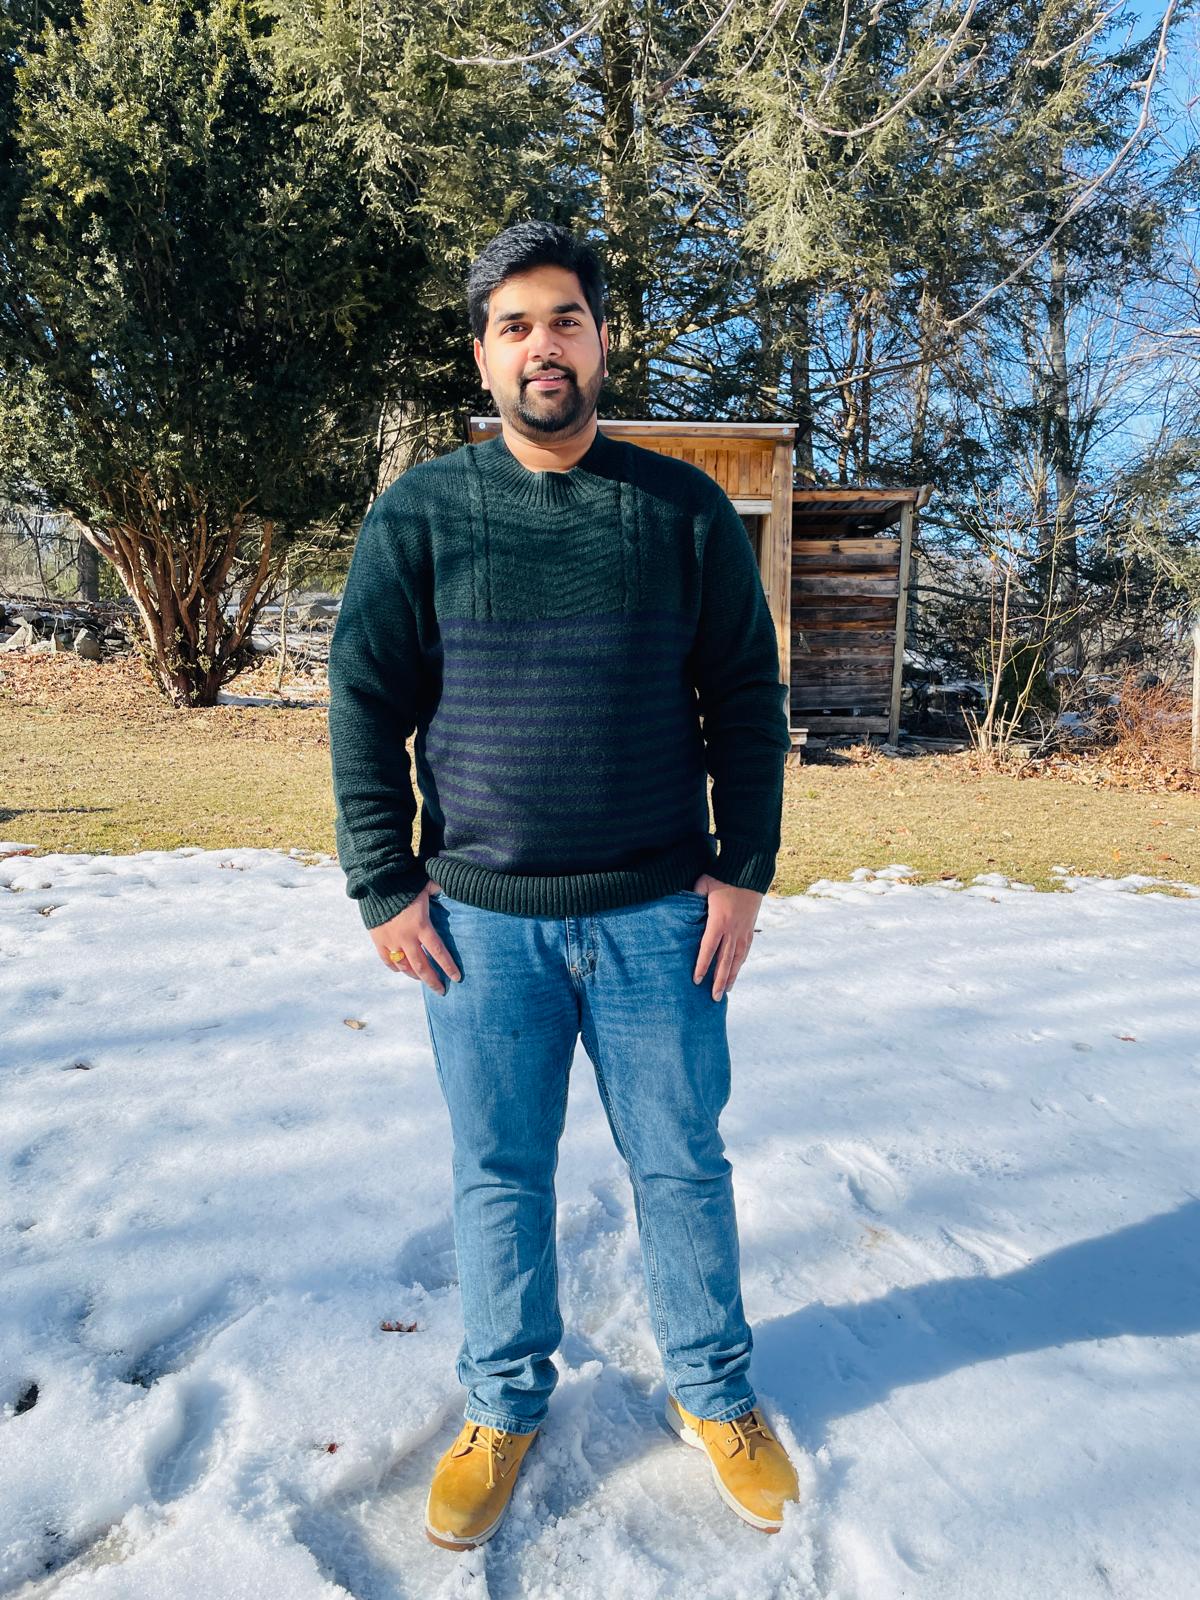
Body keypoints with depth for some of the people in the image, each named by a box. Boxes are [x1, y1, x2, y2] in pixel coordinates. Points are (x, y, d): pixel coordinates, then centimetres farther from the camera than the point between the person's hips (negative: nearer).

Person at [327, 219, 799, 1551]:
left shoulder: (685, 509, 2)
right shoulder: (418, 515, 0)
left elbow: (746, 696, 4)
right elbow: (363, 707, 1)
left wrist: (744, 871, -2)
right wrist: (384, 887, -3)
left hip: (659, 913, 1)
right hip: (481, 918, 0)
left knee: (682, 1165, 12)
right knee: (498, 1177, 13)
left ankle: (713, 1393, 36)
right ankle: (504, 1405, 36)